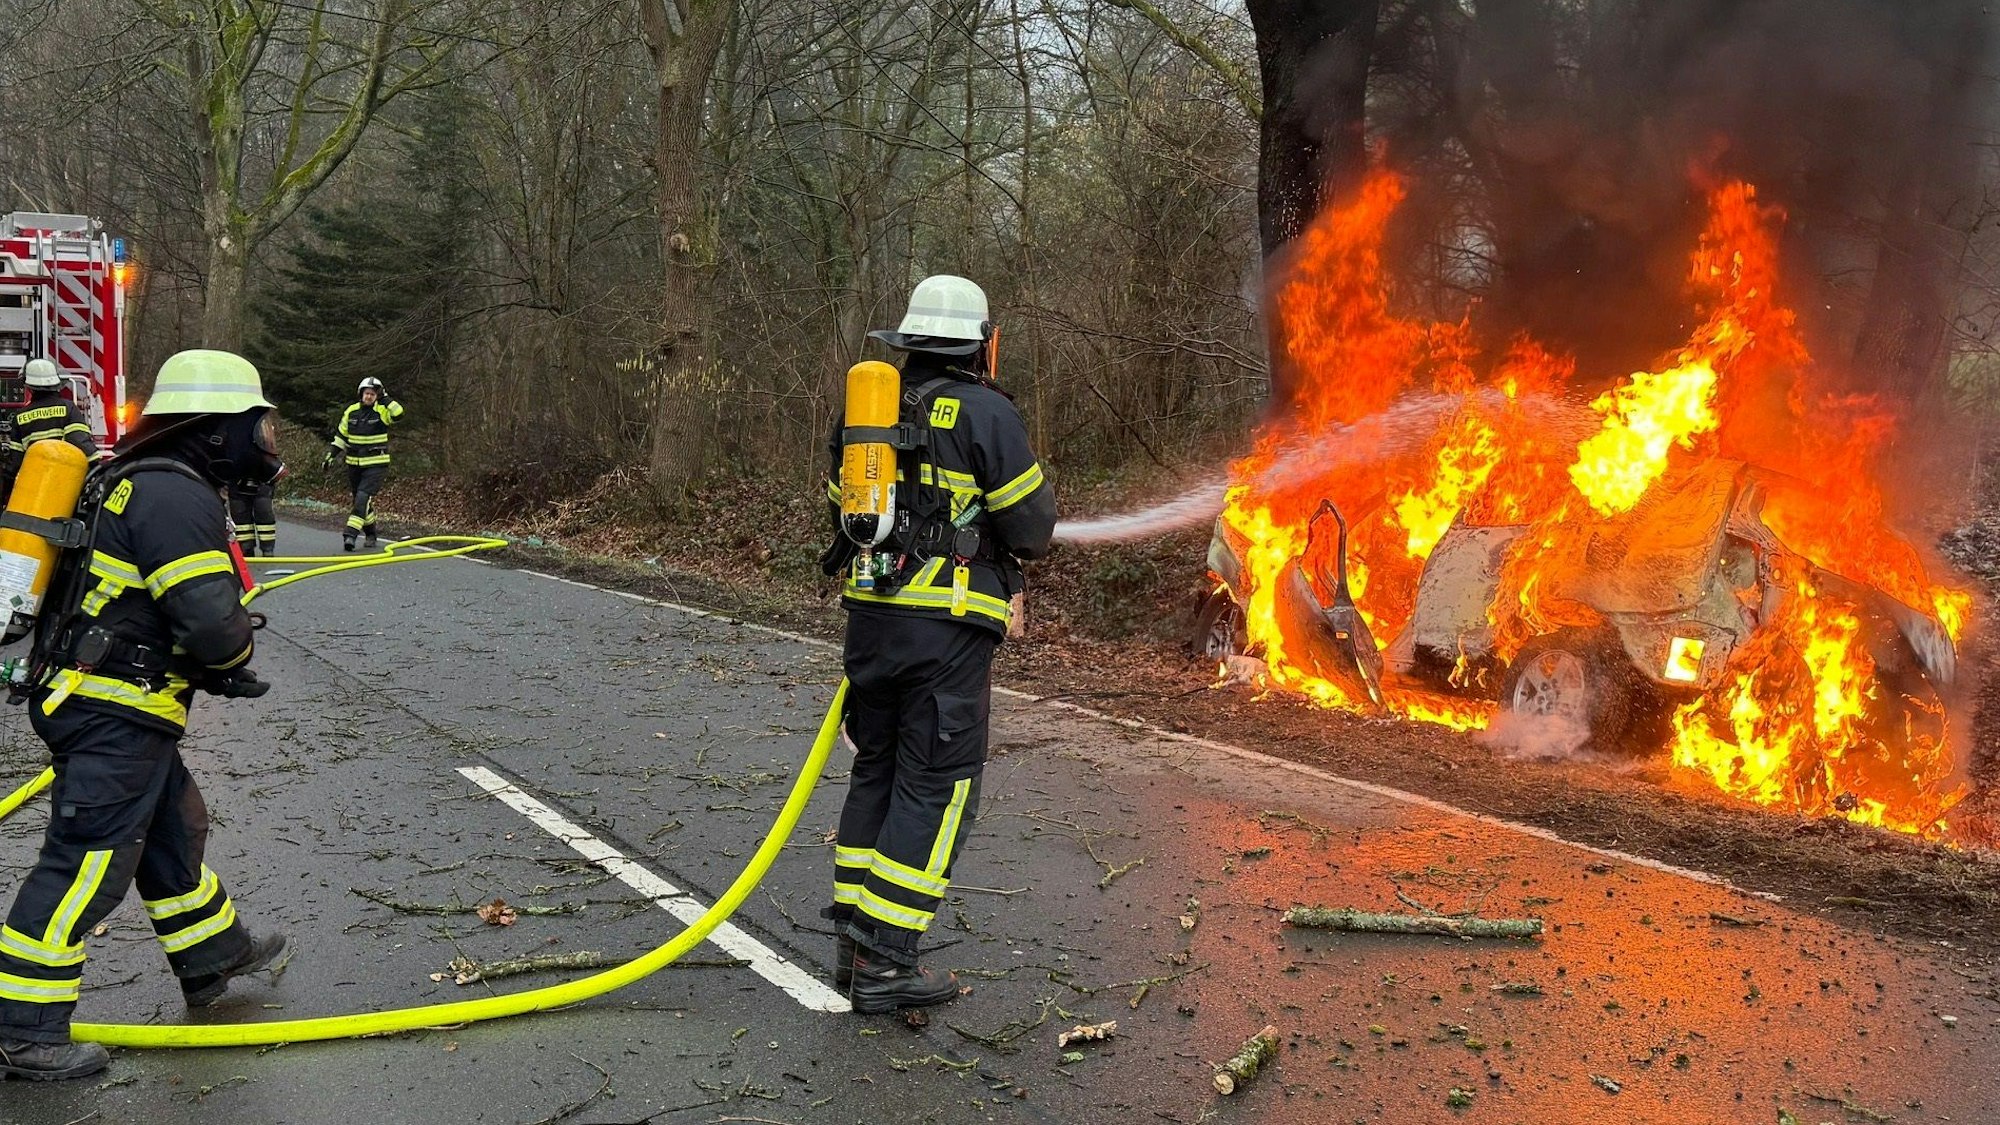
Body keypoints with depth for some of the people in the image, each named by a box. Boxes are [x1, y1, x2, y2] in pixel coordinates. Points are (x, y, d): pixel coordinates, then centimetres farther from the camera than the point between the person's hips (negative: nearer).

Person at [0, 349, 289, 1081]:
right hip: (115, 715, -11)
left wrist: (215, 667, 8)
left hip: (105, 707, 11)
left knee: (174, 833, 22)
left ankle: (214, 958, 38)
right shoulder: (176, 495, -18)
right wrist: (234, 661, -3)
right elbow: (211, 618, -26)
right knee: (87, 863, -5)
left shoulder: (144, 484, 15)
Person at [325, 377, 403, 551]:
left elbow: (398, 414, -27)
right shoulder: (351, 411, 5)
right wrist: (331, 454, 8)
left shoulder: (382, 411, -6)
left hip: (375, 464, -5)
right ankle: (370, 534, 25)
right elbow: (341, 435, 13)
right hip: (354, 464, 5)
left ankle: (351, 533, -19)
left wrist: (386, 399, -23)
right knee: (360, 499, 11)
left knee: (363, 497, -17)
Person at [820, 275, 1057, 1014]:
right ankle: (884, 963, 1)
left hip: (870, 615, 7)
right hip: (948, 628, -6)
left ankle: (854, 942, 21)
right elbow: (1031, 529, -6)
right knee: (935, 788, 0)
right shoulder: (985, 413, -8)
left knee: (876, 773, 17)